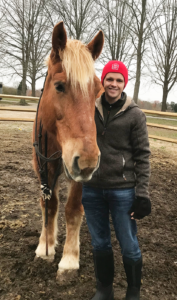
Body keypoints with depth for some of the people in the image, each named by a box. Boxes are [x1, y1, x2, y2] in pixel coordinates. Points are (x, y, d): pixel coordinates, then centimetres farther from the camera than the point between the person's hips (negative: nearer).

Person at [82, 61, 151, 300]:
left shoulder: (135, 115, -5)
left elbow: (142, 156, -5)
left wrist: (142, 194, -9)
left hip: (123, 190, -3)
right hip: (91, 189, 3)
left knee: (129, 246, 8)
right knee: (100, 244, 16)